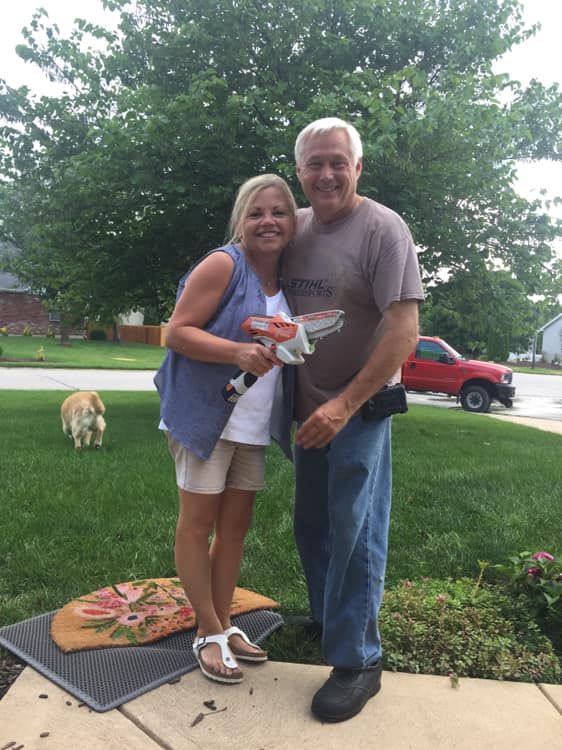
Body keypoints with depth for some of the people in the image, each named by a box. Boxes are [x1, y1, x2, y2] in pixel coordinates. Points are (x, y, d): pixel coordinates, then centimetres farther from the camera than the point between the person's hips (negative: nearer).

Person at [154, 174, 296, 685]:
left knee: (236, 525, 12)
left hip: (254, 426, 7)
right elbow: (176, 333, -16)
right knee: (198, 522, 2)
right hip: (205, 416, -7)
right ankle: (209, 633, 18)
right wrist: (238, 352, -28)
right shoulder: (223, 265, -11)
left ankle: (224, 625, 28)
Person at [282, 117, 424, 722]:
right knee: (310, 527, 17)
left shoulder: (382, 228, -12)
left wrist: (345, 405, -22)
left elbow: (403, 330, -19)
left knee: (355, 531, 0)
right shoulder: (295, 227, 6)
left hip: (360, 408, -6)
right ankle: (325, 620, 39)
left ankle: (356, 661, 16)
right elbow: (275, 309, 19)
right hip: (308, 408, 7)